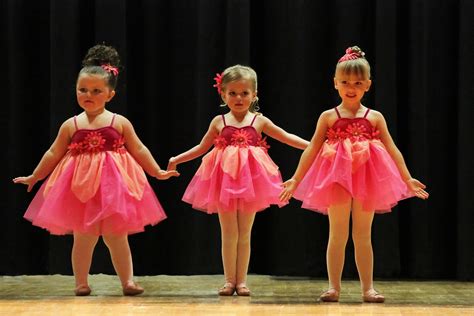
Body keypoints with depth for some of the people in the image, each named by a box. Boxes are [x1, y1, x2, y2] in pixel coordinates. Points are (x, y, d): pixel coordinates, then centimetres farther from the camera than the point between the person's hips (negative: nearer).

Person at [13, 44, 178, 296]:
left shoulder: (120, 123, 0)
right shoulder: (71, 125, 2)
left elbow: (139, 150, 8)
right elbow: (53, 154, 11)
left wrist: (158, 172, 7)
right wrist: (34, 177, 14)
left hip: (113, 187, -1)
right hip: (80, 188, 1)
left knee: (116, 237, 2)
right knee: (83, 237, 5)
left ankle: (128, 281, 7)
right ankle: (81, 283, 14)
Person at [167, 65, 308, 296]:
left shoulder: (259, 121, 3)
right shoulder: (219, 122, 5)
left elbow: (287, 138, 6)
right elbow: (202, 148, 15)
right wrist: (177, 159, 10)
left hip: (250, 179, 0)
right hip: (224, 178, 0)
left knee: (244, 234, 5)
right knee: (229, 233, 3)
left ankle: (241, 280, 10)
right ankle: (229, 280, 8)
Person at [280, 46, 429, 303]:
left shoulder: (375, 117, 6)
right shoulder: (329, 117, 3)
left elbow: (392, 150, 6)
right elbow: (312, 150, 3)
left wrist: (407, 179, 0)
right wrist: (295, 179, -2)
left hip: (367, 179, 1)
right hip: (337, 178, -1)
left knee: (363, 235, 7)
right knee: (337, 234, 1)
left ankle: (368, 288, 12)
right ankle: (334, 287, 6)